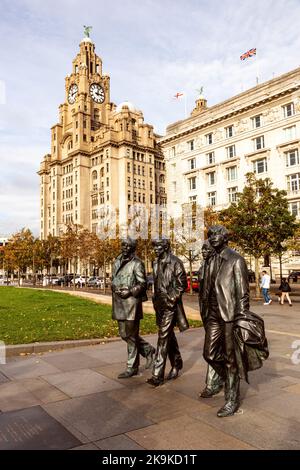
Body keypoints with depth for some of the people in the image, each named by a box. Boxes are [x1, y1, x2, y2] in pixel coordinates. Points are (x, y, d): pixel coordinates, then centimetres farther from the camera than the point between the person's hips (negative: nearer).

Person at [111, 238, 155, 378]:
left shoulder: (137, 263, -8)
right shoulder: (117, 262, 14)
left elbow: (143, 284, -9)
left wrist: (130, 292, -18)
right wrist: (114, 288, 1)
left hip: (131, 302, -8)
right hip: (119, 303, 8)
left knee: (131, 335, 1)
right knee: (124, 334, 15)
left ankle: (132, 367, 14)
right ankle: (148, 350, 33)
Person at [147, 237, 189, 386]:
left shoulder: (175, 262, -10)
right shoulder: (156, 264, 13)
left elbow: (182, 284, -10)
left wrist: (171, 299, -14)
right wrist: (155, 299, 15)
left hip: (170, 305, -8)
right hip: (159, 305, 8)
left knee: (163, 338, -9)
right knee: (169, 336, 18)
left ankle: (157, 375, -6)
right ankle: (176, 365, 33)